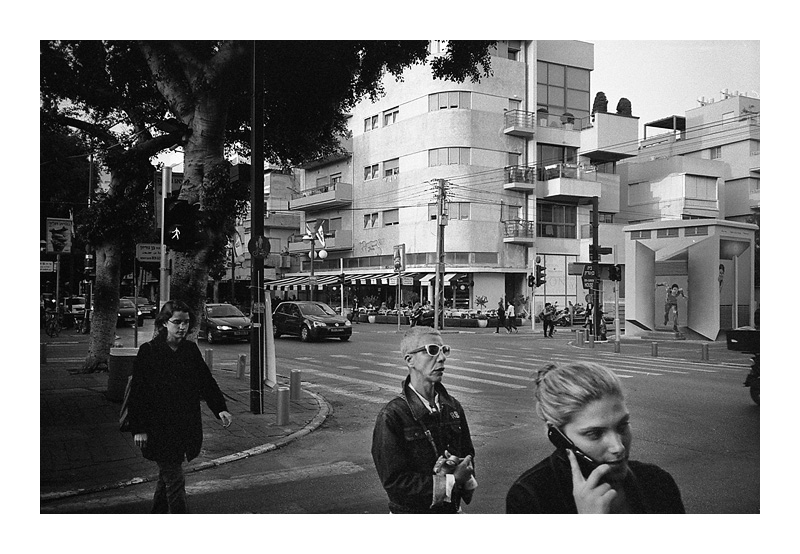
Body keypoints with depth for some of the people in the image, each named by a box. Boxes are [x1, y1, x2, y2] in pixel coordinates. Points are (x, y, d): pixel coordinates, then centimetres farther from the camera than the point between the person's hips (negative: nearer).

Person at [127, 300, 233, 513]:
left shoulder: (191, 350, 5)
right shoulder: (149, 352, -10)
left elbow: (206, 380, 5)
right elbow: (137, 392, -9)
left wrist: (220, 408, -9)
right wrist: (139, 428, -11)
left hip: (187, 429, 5)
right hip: (159, 430, -5)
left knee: (168, 476, 19)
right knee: (175, 481, -4)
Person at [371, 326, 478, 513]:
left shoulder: (452, 407, -1)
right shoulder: (392, 417, -18)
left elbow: (467, 454, 9)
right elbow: (394, 482, -20)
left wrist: (466, 478, -13)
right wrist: (451, 482, -23)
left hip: (452, 510, 5)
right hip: (411, 512, -5)